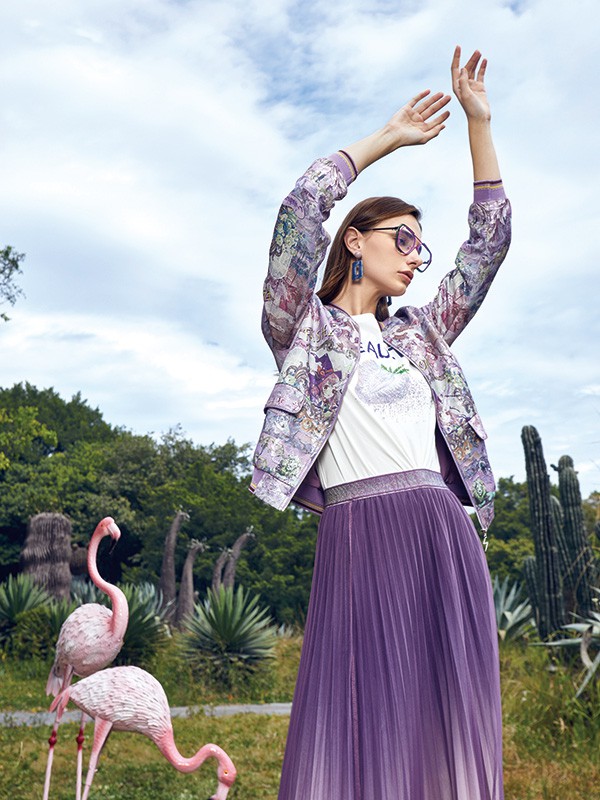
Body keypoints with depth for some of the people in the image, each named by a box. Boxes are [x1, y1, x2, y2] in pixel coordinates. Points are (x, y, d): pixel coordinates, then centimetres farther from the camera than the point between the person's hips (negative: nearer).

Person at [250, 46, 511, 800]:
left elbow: (490, 238, 21)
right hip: (360, 533, -5)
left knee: (450, 719, 5)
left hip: (446, 531, 6)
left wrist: (479, 123, 18)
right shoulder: (304, 326, 8)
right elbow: (300, 210, -4)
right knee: (362, 715, -4)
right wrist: (387, 138, 5)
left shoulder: (420, 333, 21)